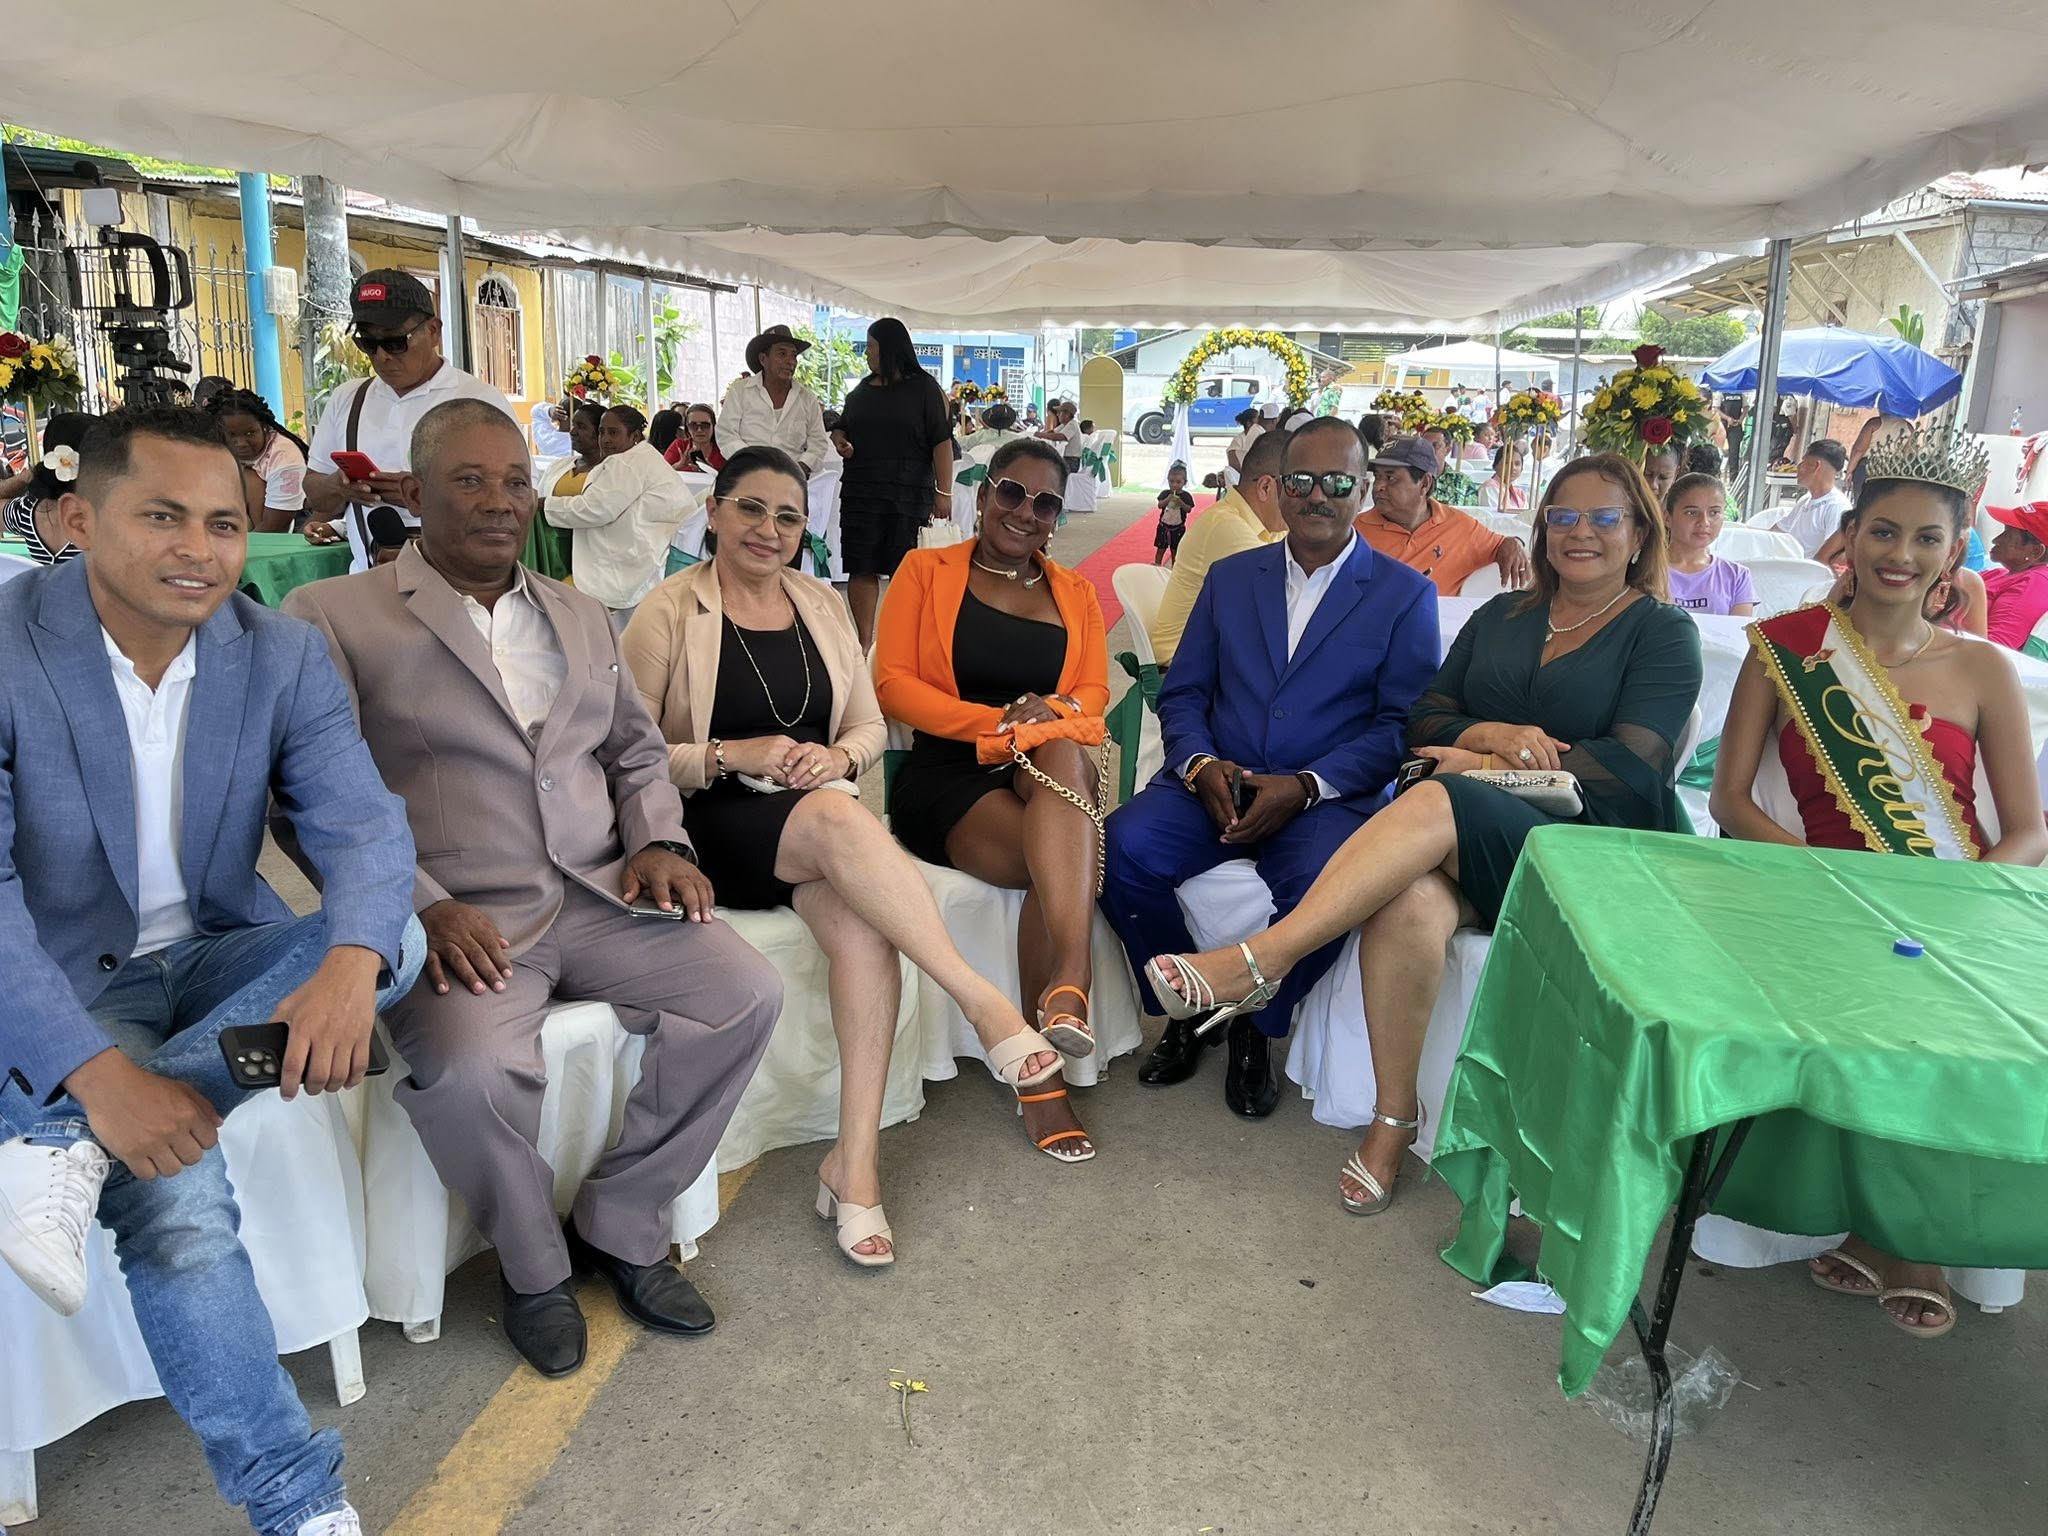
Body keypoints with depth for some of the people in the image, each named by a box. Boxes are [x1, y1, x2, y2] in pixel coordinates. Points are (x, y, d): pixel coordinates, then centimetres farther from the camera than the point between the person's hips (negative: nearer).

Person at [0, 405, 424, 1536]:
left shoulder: (283, 656, -5)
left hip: (220, 955, 4)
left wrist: (350, 967, -38)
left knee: (394, 936, -24)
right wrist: (100, 1073, -34)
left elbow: (362, 829, -15)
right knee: (174, 1193, -27)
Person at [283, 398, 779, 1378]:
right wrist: (423, 906, -18)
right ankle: (533, 1266, 1)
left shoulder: (581, 617, 21)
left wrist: (658, 840, 3)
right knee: (471, 1069, -33)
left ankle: (619, 1226, 3)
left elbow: (637, 751, 24)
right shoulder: (332, 616, 3)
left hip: (600, 896, 5)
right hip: (457, 919, -4)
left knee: (746, 993, -16)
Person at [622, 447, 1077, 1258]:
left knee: (864, 928, -30)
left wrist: (838, 755, -8)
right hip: (715, 826, -4)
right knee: (839, 818, -37)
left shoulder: (821, 604, 14)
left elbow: (870, 724, 16)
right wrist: (732, 756, -18)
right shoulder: (668, 613, -1)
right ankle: (987, 1006, -35)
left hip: (820, 813, 4)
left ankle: (855, 1160, -24)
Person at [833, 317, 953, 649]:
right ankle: (865, 642, 7)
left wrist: (943, 491, -14)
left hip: (909, 493, -4)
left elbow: (942, 441, -6)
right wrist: (841, 442, 2)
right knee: (862, 569, 1)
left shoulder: (924, 388, 0)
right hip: (860, 490, 4)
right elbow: (842, 428, 27)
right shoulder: (861, 390, 14)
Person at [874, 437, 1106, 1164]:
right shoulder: (926, 571, 10)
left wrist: (1052, 712, -17)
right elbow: (892, 684, -2)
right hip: (948, 776, -2)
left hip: (1050, 775, 3)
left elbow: (1094, 690, 9)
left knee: (1063, 747, -36)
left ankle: (1065, 985, -46)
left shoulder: (1075, 593, 21)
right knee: (1066, 862, -33)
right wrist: (998, 721, -16)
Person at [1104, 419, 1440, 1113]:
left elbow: (1401, 724, -2)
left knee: (1322, 882, -35)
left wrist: (1306, 788, -16)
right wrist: (1200, 764, -10)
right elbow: (1182, 693, 12)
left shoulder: (1405, 593, 6)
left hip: (1330, 798, -2)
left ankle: (1255, 1027, -4)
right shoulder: (1230, 578, 16)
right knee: (1124, 845, -26)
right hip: (1216, 785, 3)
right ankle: (1188, 1010, 0)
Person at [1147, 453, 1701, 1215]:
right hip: (1473, 834, 3)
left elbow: (1633, 763, -6)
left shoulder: (1664, 633, 8)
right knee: (1409, 901, -34)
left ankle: (1259, 961, -37)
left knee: (1438, 803, -35)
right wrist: (1489, 734, -10)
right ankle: (1393, 1117, -23)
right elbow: (1425, 722, 13)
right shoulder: (1500, 616, 21)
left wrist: (1488, 764, -10)